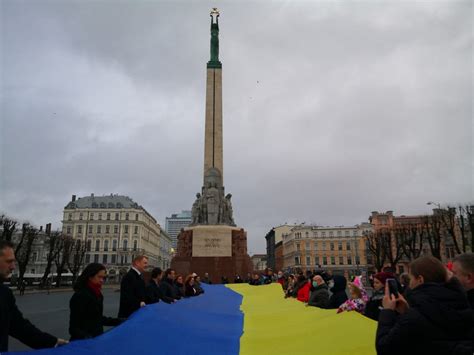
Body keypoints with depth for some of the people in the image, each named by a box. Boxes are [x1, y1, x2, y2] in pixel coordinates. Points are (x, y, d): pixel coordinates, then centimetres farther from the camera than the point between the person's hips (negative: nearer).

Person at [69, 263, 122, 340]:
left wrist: (119, 321, 17)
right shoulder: (80, 296, -18)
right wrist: (88, 338, -33)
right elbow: (74, 328, -18)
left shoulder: (97, 294, 6)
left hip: (97, 339, 7)